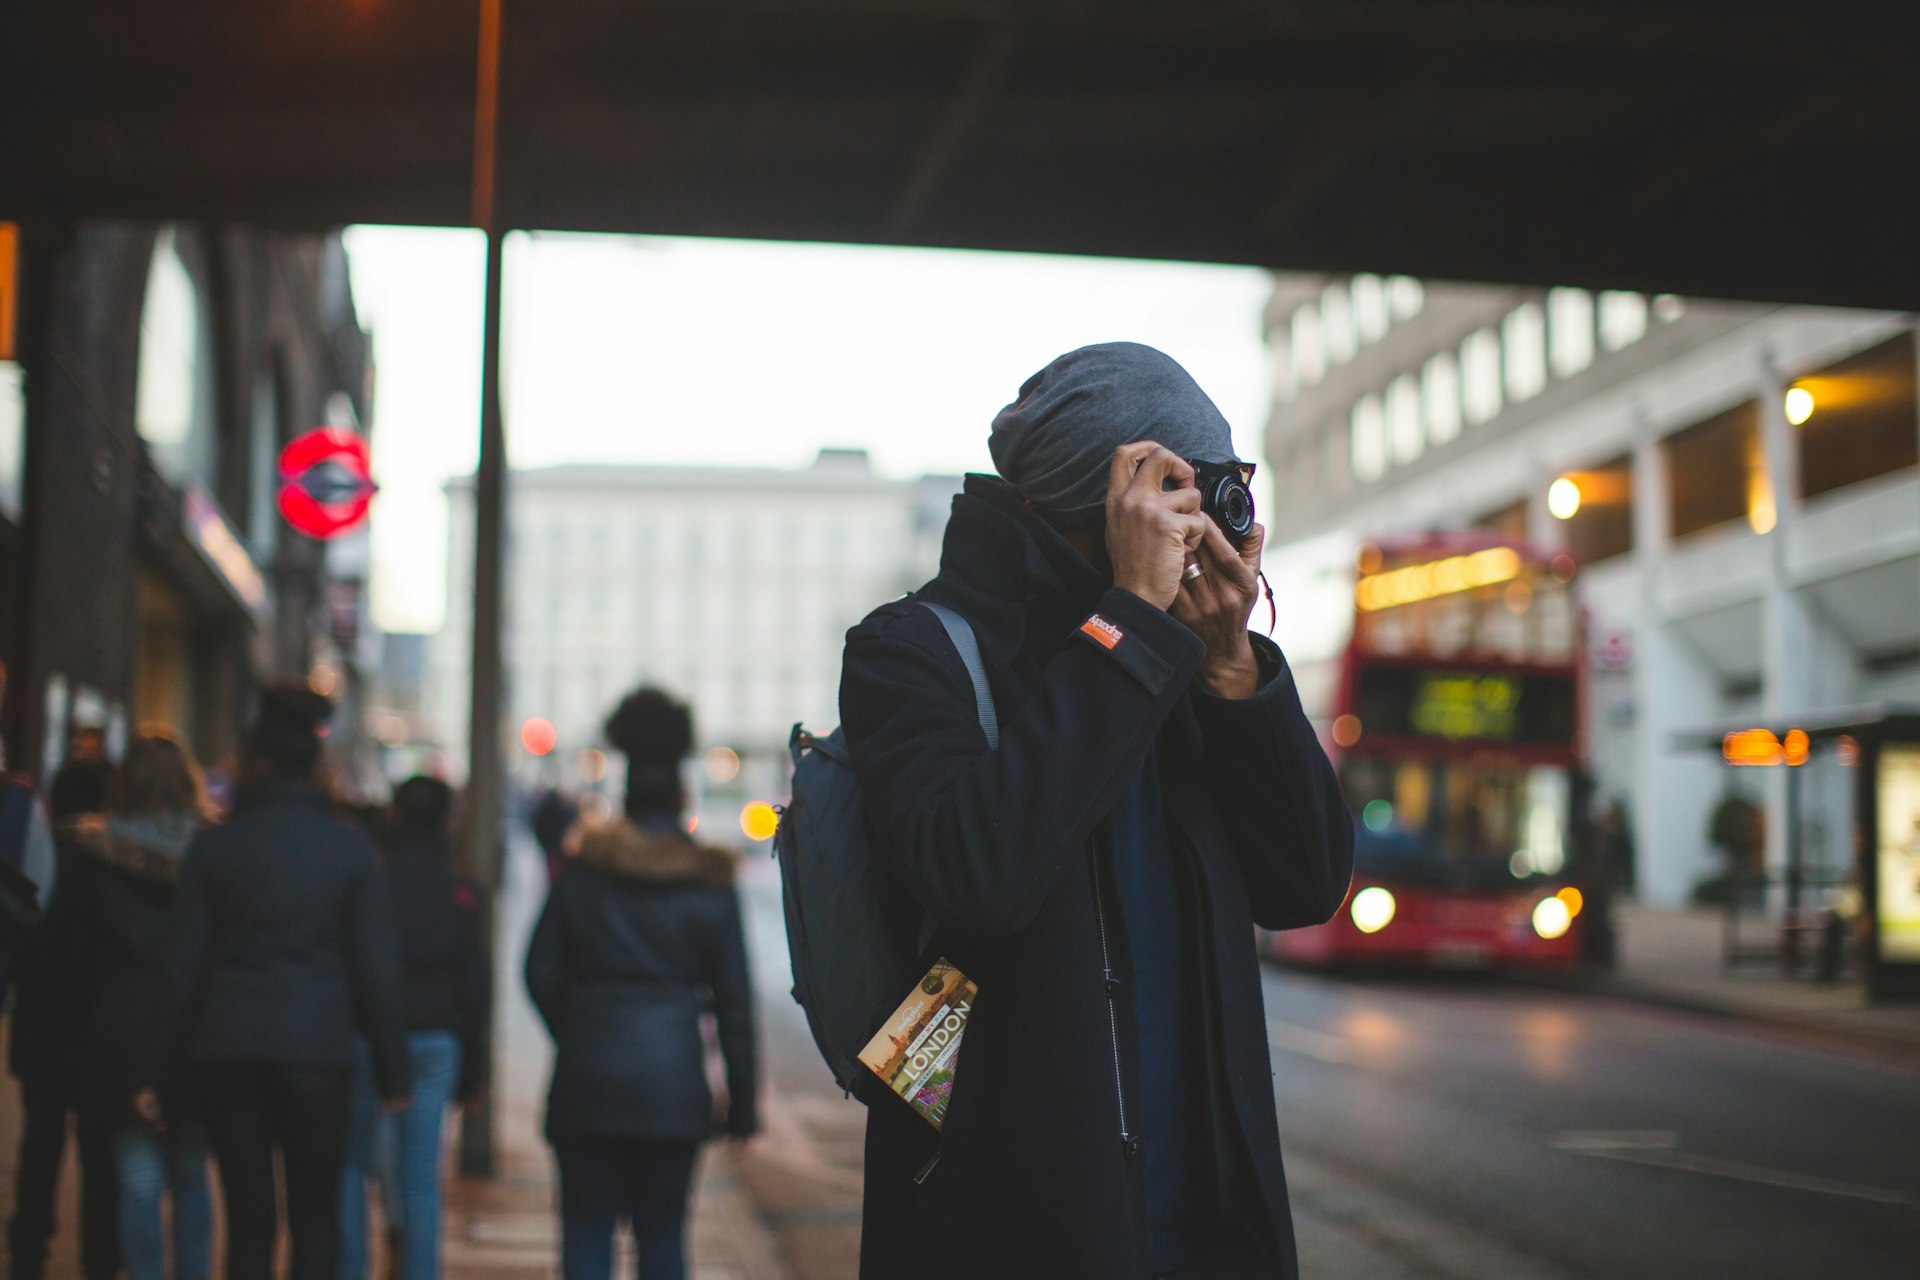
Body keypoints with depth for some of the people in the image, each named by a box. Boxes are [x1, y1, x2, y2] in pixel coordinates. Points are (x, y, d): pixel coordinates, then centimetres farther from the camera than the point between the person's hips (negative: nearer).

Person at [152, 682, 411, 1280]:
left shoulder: (213, 847, 0)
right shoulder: (351, 849, 0)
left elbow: (183, 966, 1)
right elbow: (377, 969, -1)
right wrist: (392, 1072, 5)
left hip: (227, 1050, 1)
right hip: (318, 1049, -1)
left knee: (248, 1219, 7)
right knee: (316, 1219, 7)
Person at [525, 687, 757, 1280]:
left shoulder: (584, 870, 1)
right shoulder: (710, 883, 1)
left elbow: (541, 971, 3)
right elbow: (734, 1000, 1)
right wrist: (741, 1103, 7)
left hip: (588, 1077, 0)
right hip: (673, 1085, 0)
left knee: (587, 1230, 4)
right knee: (662, 1232, 9)